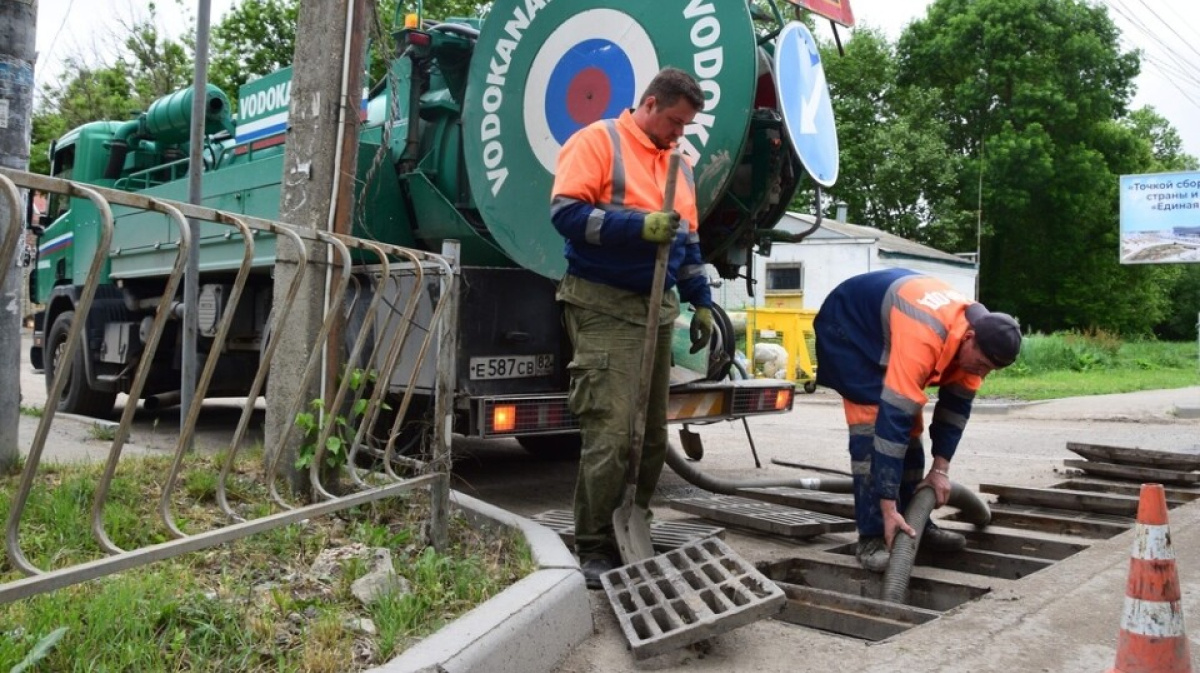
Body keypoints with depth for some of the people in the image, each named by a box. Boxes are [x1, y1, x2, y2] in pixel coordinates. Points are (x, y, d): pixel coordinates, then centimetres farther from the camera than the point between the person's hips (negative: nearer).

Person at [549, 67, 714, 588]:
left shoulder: (678, 162, 19)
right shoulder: (598, 141, -3)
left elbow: (688, 239, 24)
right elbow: (566, 211, -16)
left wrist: (702, 302, 19)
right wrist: (639, 226, -22)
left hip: (658, 308, 8)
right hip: (604, 307, -7)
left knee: (651, 437, 7)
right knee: (610, 436, -11)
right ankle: (594, 552, 0)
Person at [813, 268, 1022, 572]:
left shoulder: (980, 334, -18)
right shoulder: (922, 339, -43)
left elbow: (957, 405, -5)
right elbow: (892, 418, -44)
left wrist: (941, 468, -11)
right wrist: (888, 506, -44)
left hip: (889, 322, 8)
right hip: (848, 323, -8)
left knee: (911, 427, 5)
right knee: (873, 421, -20)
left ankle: (915, 524, 16)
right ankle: (872, 535, -16)